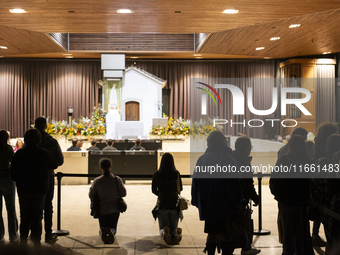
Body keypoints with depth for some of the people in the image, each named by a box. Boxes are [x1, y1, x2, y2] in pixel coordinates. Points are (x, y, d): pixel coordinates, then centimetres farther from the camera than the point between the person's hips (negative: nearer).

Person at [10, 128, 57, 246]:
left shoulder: (18, 154, -5)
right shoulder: (44, 154, -10)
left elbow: (13, 174, -1)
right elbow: (54, 165, 6)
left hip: (23, 190, 2)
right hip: (39, 190, -2)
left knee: (24, 217, 14)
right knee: (37, 217, 8)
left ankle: (23, 241, 21)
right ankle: (36, 242, 11)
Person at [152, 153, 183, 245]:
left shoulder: (157, 174, -8)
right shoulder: (176, 174, -6)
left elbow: (154, 190, 3)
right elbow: (180, 189, 7)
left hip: (162, 204, -1)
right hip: (174, 204, 1)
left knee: (162, 228, 16)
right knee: (174, 228, 17)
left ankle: (164, 232, -23)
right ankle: (176, 233, -21)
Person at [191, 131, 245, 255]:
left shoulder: (202, 159, 5)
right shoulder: (227, 158, -10)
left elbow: (195, 181, 9)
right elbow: (234, 182, -15)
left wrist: (197, 202, 15)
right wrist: (238, 202, -10)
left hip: (207, 205, 5)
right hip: (225, 205, -5)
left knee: (212, 234, 14)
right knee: (226, 235, 2)